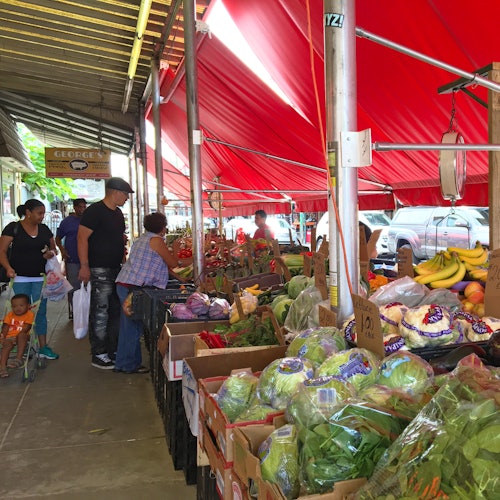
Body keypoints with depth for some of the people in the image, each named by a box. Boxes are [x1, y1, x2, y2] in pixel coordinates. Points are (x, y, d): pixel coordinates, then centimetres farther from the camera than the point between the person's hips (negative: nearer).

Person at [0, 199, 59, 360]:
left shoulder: (44, 229, 9)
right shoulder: (13, 228, -4)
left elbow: (54, 248, 19)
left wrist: (51, 253, -4)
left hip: (41, 278, 4)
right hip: (20, 278, -3)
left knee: (41, 312, 6)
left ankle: (43, 347, 11)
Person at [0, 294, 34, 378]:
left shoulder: (29, 314, 0)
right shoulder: (10, 315, 15)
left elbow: (26, 328, -10)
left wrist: (17, 336, -21)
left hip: (22, 337, -3)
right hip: (9, 337, 3)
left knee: (22, 335, -36)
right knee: (7, 345, -29)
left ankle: (18, 358, -39)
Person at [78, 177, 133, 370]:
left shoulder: (118, 213, 16)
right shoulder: (95, 211, -12)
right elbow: (82, 238, -16)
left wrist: (124, 259, 20)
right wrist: (84, 266, -21)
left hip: (117, 269, 9)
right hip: (100, 270, -9)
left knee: (116, 311, 13)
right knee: (100, 313, -4)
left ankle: (113, 350, 24)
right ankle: (98, 355, 5)